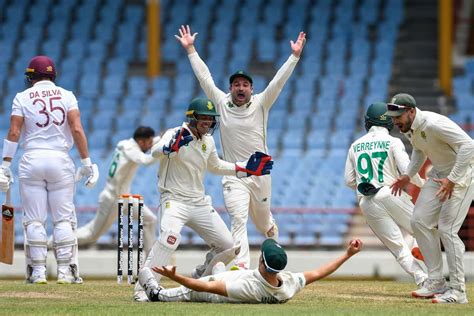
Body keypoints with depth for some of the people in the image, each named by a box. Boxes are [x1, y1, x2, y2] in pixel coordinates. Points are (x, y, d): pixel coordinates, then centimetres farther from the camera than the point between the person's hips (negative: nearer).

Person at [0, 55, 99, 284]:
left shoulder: (22, 98, 3)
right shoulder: (67, 96, 5)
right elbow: (77, 130, -5)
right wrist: (86, 162, -3)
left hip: (32, 160, 0)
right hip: (61, 160, 1)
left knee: (34, 220, 3)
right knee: (64, 218, 5)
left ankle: (38, 271, 0)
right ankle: (65, 270, 1)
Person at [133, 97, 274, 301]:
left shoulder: (208, 141, 9)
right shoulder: (174, 134, -12)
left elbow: (215, 166, 27)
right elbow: (155, 152, -32)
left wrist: (247, 169, 19)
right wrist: (172, 146, -53)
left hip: (200, 203, 7)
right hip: (174, 200, -7)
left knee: (229, 247, 4)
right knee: (169, 237, -35)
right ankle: (143, 288, -31)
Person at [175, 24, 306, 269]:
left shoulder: (260, 104, -1)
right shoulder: (221, 103, 1)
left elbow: (279, 81, -8)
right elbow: (204, 76, 1)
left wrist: (294, 56, -18)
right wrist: (190, 49, -1)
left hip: (260, 174, 1)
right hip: (233, 176, -1)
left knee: (263, 221, 16)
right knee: (238, 220, -16)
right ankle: (241, 267, -25)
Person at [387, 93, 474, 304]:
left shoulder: (433, 124, -30)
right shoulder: (408, 128, -1)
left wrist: (452, 179, -35)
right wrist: (408, 175, 7)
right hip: (440, 173, 10)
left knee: (446, 229, -15)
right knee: (420, 221, 6)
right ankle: (436, 282, 12)